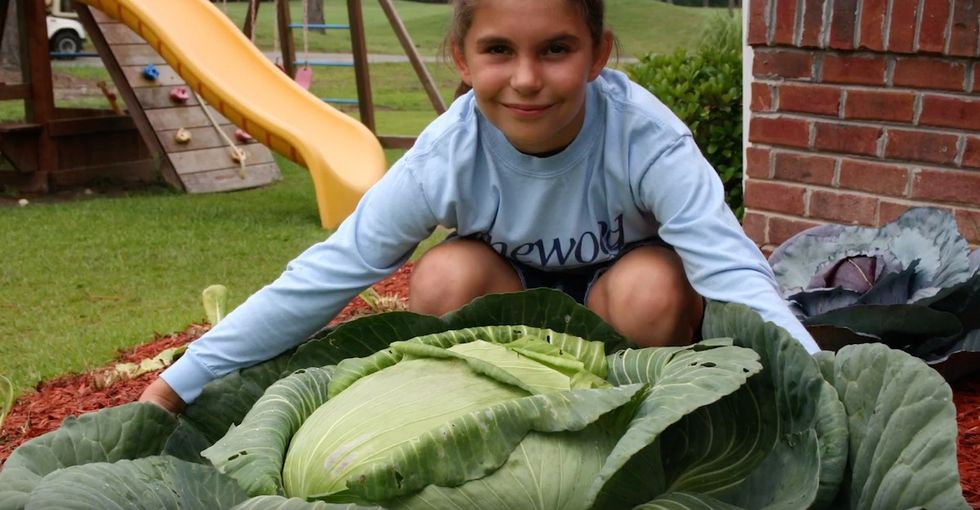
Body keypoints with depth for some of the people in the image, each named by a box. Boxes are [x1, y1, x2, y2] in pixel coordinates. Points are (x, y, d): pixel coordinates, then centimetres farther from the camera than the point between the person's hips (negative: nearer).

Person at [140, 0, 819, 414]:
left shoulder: (645, 138, -32)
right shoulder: (445, 158, -27)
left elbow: (734, 272, -39)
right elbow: (323, 277, -26)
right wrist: (178, 384, -27)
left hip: (620, 293, -1)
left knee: (654, 287, -34)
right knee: (445, 277, -29)